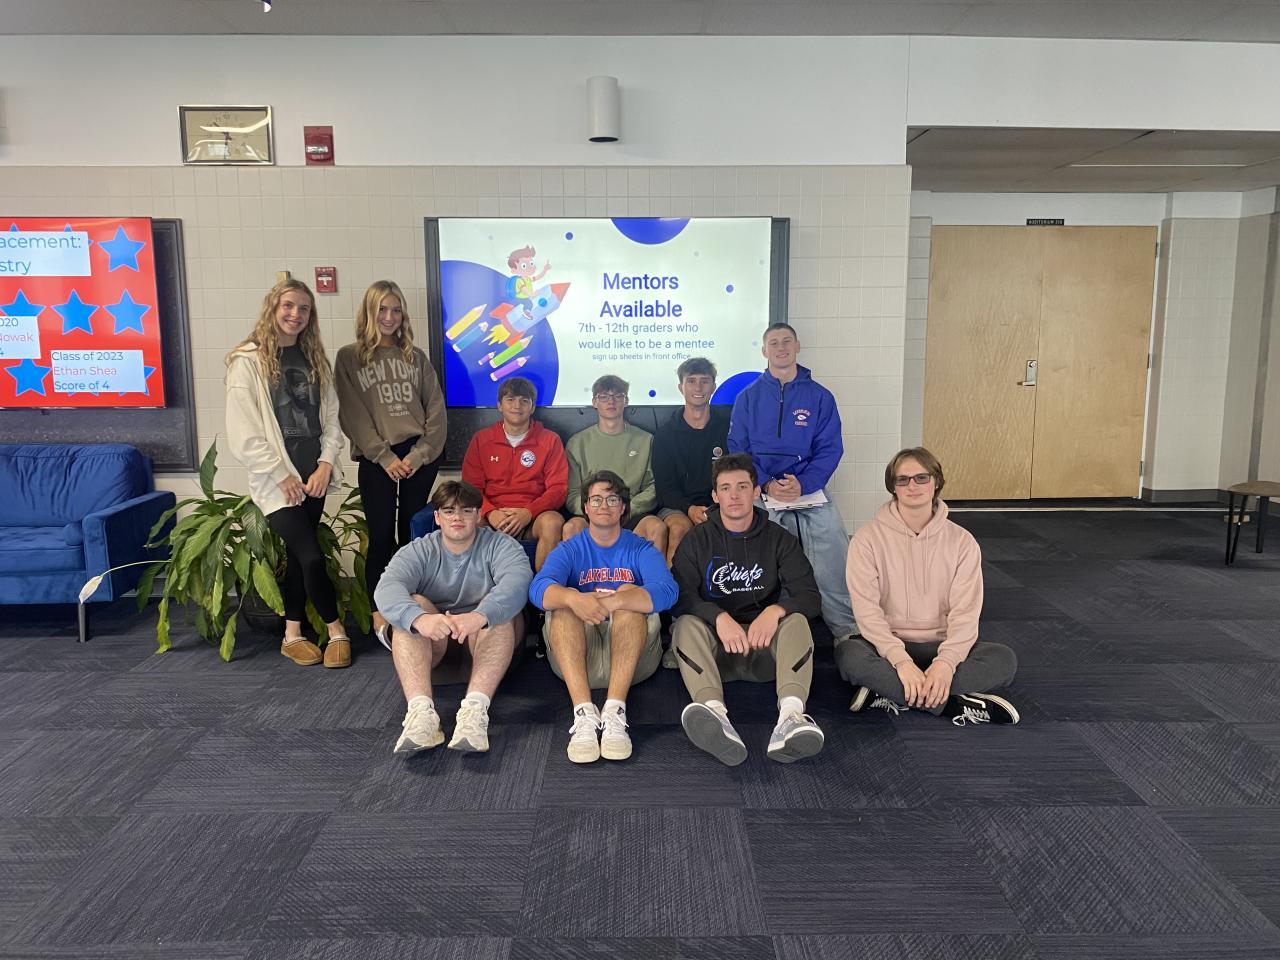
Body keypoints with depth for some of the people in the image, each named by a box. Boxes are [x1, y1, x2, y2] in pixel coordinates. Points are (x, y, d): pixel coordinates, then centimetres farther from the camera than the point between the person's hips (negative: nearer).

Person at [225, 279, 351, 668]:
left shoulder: (314, 359, 11)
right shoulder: (248, 360, -6)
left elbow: (331, 417, 9)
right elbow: (244, 434, -11)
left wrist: (325, 465, -4)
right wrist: (283, 475, -11)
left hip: (312, 476, 5)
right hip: (275, 479, -5)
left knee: (296, 553, 9)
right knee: (311, 557, -10)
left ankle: (293, 634, 21)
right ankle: (336, 630, 7)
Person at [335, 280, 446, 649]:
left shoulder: (416, 357, 13)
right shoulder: (349, 358, 5)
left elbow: (436, 409, 6)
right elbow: (353, 415, -3)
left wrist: (420, 453, -7)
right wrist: (385, 456, -12)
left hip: (420, 456, 2)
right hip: (377, 460, -2)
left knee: (411, 535, 7)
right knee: (381, 536, -1)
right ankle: (380, 618, 5)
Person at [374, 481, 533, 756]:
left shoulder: (499, 545, -5)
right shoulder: (418, 551, -1)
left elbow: (517, 580, -28)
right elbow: (387, 588, -22)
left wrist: (478, 617, -48)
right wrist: (420, 619, -45)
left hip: (490, 637, -1)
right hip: (431, 640, 1)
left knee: (499, 609, -29)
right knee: (413, 604, -26)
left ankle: (475, 709, -47)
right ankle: (420, 711, -43)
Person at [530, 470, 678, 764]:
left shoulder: (641, 549, 9)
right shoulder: (570, 549, 12)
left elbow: (667, 591, -14)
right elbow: (538, 588, -11)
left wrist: (611, 602, -31)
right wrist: (573, 598, -35)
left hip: (632, 656, -1)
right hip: (579, 656, 1)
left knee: (629, 601, -27)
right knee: (563, 606, -25)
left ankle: (614, 712, -37)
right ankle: (584, 714, -39)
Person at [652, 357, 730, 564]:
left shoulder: (728, 426, 10)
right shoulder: (665, 434, 9)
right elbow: (665, 487, 2)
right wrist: (690, 509, -18)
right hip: (677, 508, 0)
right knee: (680, 528, -33)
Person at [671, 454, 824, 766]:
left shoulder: (779, 539, 8)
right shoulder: (698, 540, 6)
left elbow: (810, 597, -2)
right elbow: (680, 596, -8)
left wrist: (775, 610, -24)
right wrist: (719, 617, -28)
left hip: (765, 648, 1)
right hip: (716, 647, 0)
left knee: (796, 621, -27)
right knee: (686, 624, -29)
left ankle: (790, 716, -51)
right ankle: (715, 714, -56)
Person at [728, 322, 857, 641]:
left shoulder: (819, 396, 11)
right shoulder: (748, 397, 12)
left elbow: (830, 449, 5)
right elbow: (737, 449, 6)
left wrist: (803, 484, -13)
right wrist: (767, 484, -11)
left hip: (810, 490, 0)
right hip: (761, 492, 0)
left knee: (833, 563, -16)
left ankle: (848, 631, -5)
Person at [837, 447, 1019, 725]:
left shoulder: (961, 541, 1)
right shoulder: (868, 537, -4)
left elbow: (965, 613, -7)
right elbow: (867, 609, -13)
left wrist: (946, 662, -26)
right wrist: (901, 660, -28)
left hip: (941, 647, 2)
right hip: (888, 645, -2)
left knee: (1004, 659, -24)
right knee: (849, 654, -34)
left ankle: (892, 696, -26)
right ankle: (954, 704, -26)